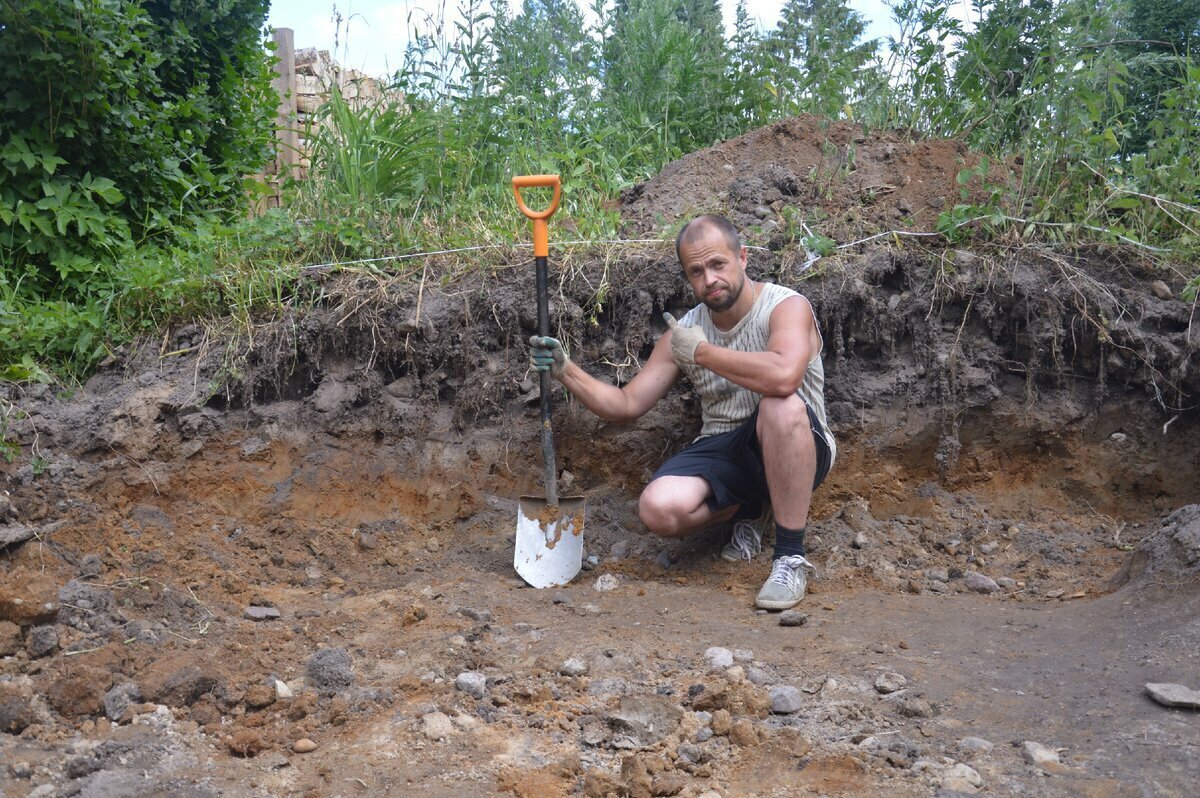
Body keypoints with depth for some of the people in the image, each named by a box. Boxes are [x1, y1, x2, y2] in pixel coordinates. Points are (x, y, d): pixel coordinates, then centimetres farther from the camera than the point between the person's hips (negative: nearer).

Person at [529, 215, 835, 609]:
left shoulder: (786, 306, -13)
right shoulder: (683, 331, 3)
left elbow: (783, 376, -37)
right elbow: (626, 405, 5)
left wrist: (701, 352, -24)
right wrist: (565, 370, -11)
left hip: (792, 452, -4)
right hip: (723, 451, 4)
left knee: (782, 406, -39)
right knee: (658, 509, -26)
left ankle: (791, 556, -23)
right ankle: (749, 510, 9)